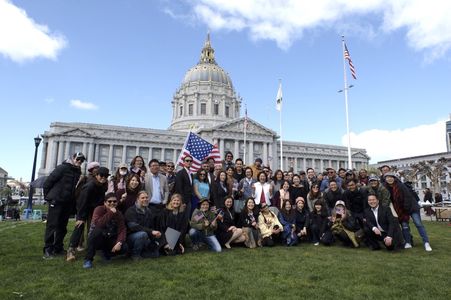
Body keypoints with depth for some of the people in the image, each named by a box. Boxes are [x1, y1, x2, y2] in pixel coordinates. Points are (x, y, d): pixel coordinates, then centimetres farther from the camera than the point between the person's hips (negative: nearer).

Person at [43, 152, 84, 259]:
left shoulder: (78, 172, 9)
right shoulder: (62, 168, -8)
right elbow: (47, 183, -7)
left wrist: (73, 202, 8)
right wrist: (48, 197, -2)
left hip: (68, 203, 6)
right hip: (56, 201, -6)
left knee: (62, 226, 12)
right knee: (52, 225, -2)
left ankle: (58, 248, 21)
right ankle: (48, 249, 3)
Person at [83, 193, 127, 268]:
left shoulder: (119, 214, -2)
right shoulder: (99, 209, -14)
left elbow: (122, 229, -13)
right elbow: (98, 224, -33)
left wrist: (119, 242, -29)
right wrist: (110, 213, -31)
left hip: (109, 240, 4)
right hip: (96, 239, -3)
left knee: (123, 248, -23)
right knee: (98, 230, -36)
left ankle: (106, 252, 12)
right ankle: (88, 259, -22)